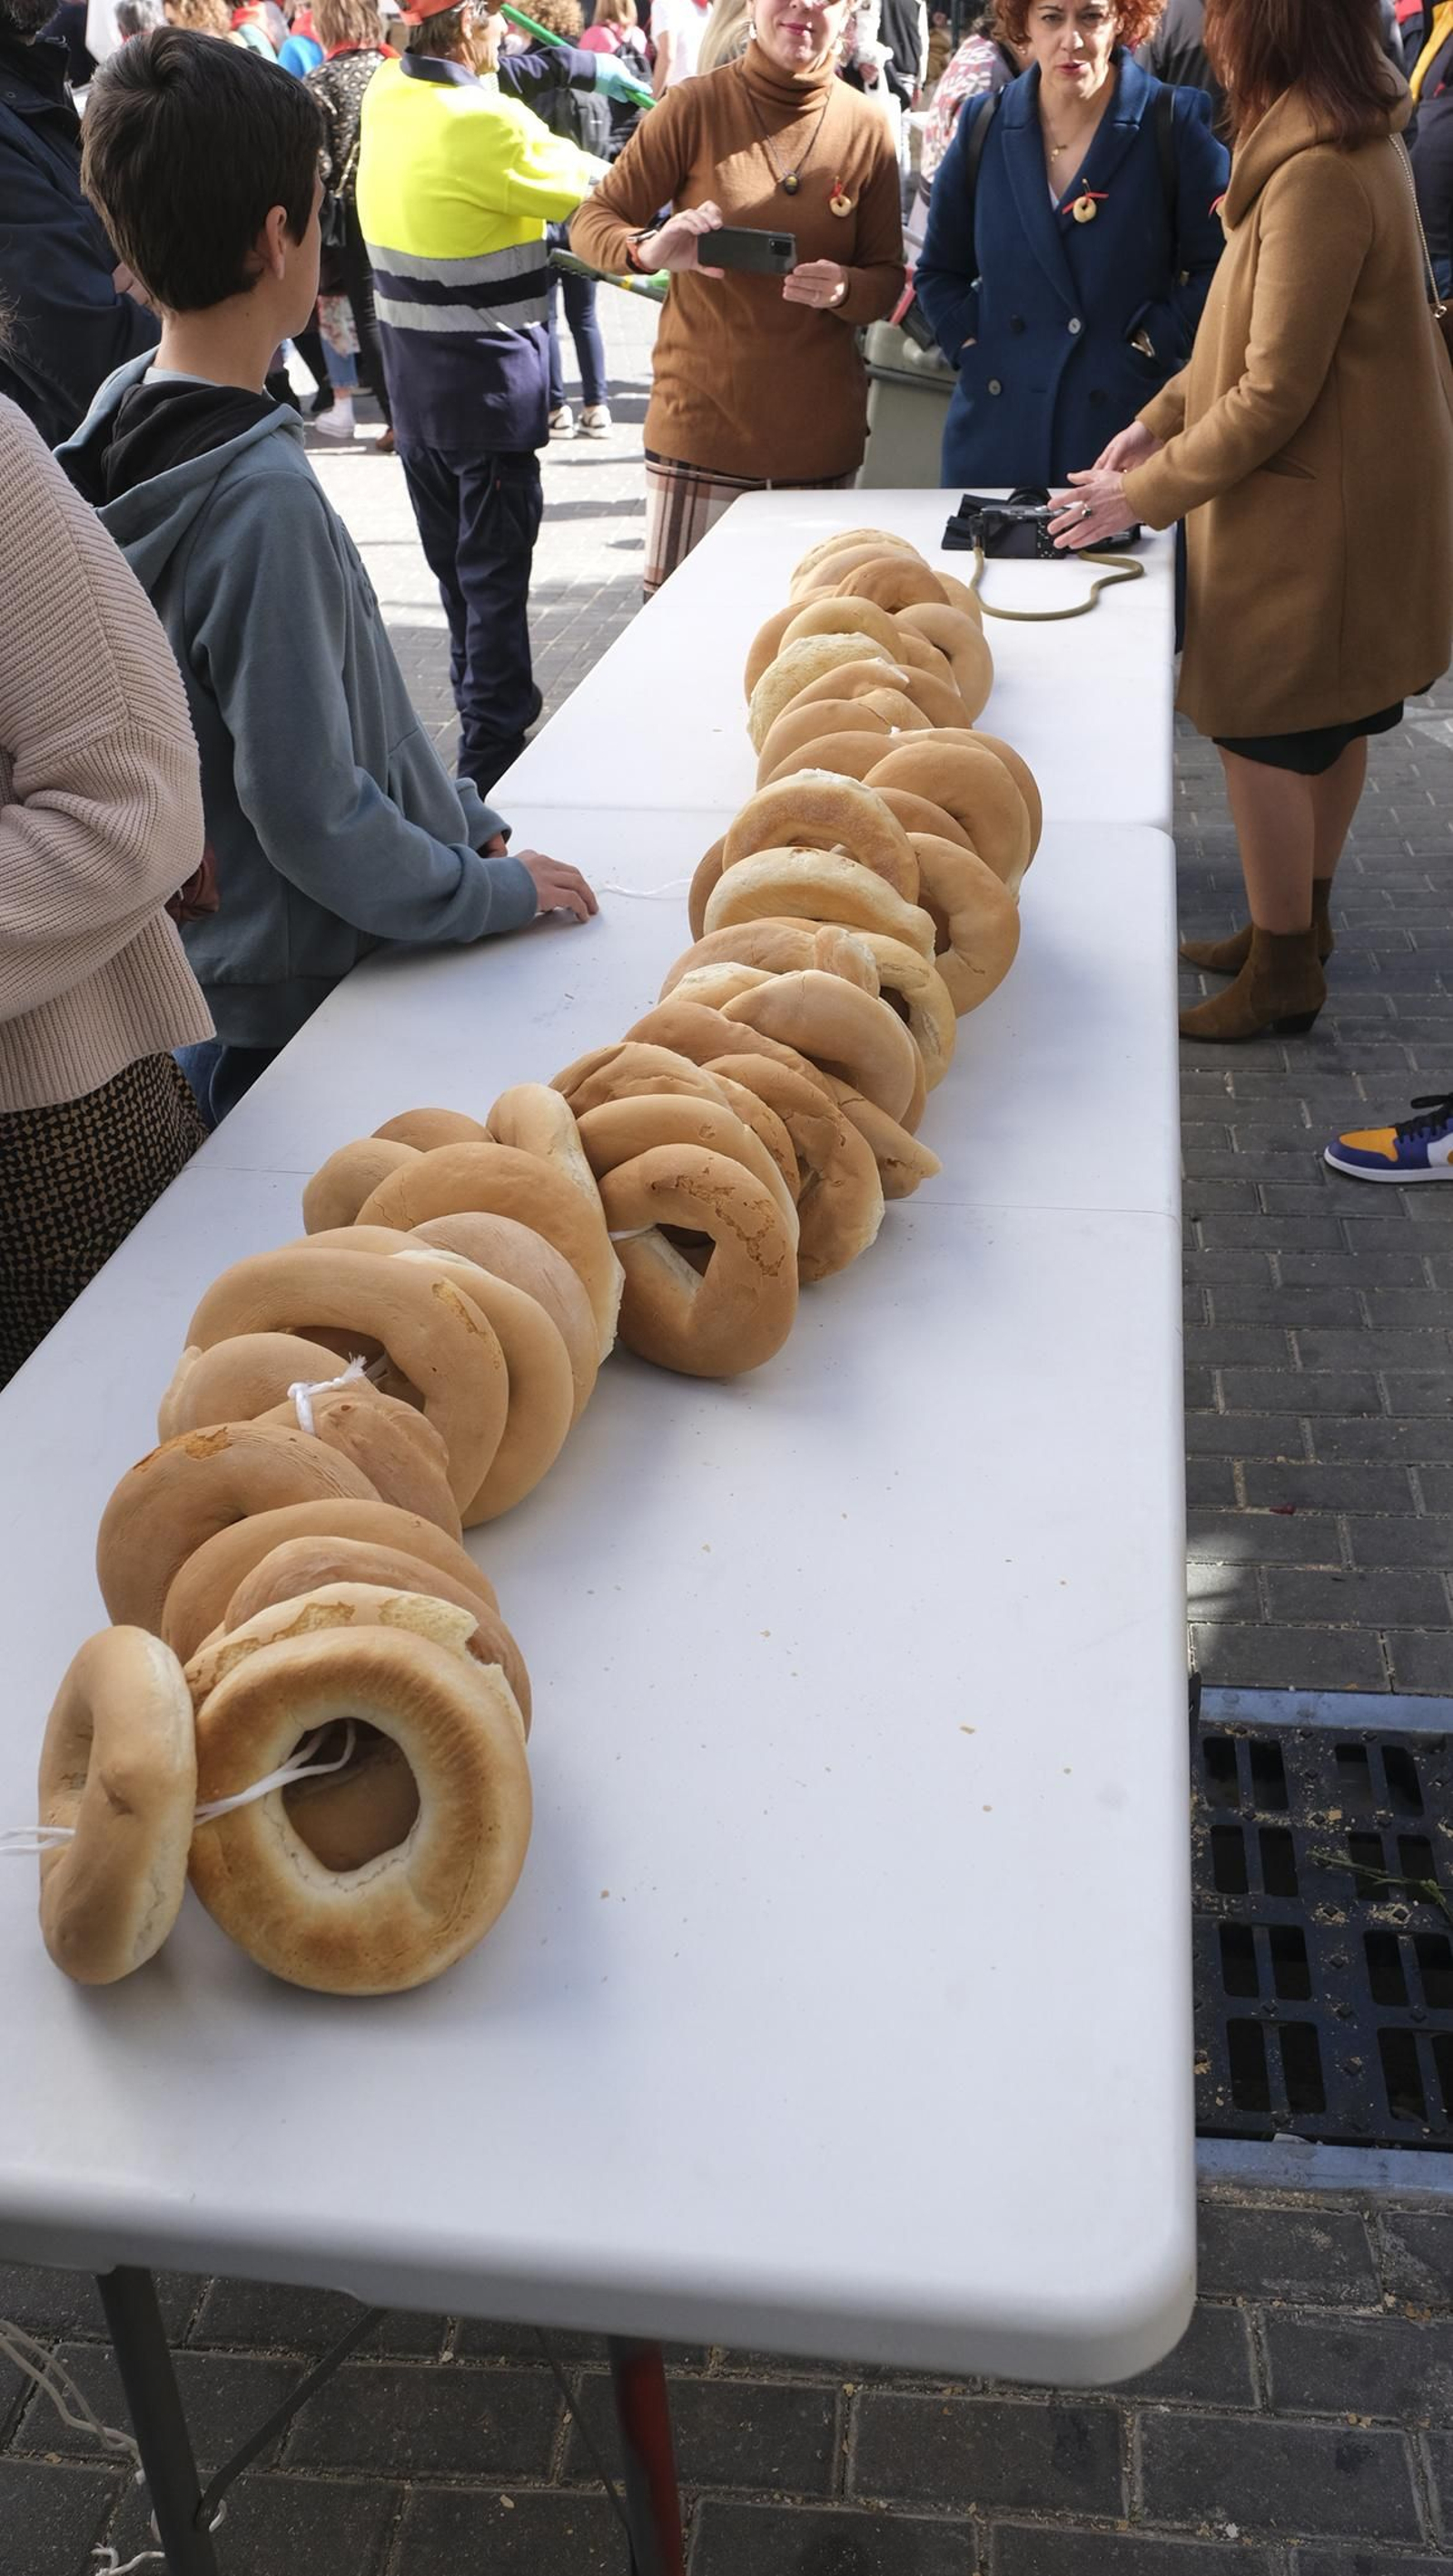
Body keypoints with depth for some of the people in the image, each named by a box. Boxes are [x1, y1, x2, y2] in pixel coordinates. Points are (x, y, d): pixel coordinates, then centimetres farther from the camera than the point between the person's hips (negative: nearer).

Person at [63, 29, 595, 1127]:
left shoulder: (129, 413, 1)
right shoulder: (263, 498, -27)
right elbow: (311, 814, -24)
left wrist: (458, 816, 11)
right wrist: (492, 889, -11)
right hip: (300, 995, -8)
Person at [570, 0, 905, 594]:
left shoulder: (867, 128, 3)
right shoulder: (695, 106, -3)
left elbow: (887, 275, 9)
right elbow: (590, 222, -1)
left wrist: (845, 289, -15)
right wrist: (651, 248, -24)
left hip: (821, 427, 2)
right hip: (701, 413, -2)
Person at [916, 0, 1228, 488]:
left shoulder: (1175, 123, -2)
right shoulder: (985, 127, 7)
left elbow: (1222, 265, -2)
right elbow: (939, 270, 17)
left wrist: (1156, 342, -10)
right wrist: (969, 345, 3)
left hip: (1130, 427, -3)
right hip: (998, 434, 3)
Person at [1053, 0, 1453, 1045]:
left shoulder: (1316, 177, -25)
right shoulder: (1363, 141, 7)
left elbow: (1274, 396, -24)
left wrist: (1147, 493, -14)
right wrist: (1158, 421, 8)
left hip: (1309, 515, -10)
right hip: (1358, 493, 10)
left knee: (1264, 731, 2)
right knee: (1331, 723, 20)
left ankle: (1283, 971, 14)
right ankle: (1303, 920, 36)